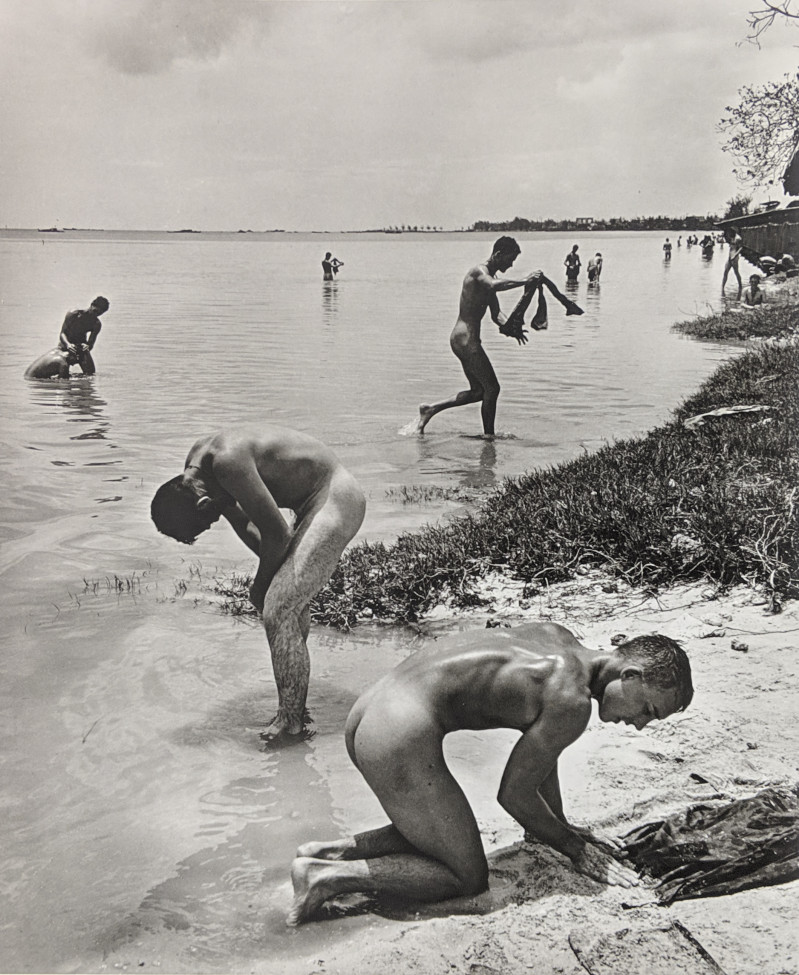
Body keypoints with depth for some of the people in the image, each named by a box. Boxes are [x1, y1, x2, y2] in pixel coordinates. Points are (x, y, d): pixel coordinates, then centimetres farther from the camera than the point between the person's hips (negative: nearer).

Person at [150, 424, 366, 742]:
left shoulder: (227, 463, -29)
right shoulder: (194, 467, 1)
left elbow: (277, 534, -22)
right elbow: (242, 522, 12)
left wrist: (262, 582, -5)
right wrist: (273, 572, 2)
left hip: (336, 500, -10)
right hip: (316, 502, 10)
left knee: (278, 610, -13)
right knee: (291, 598, 24)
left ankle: (290, 720, -2)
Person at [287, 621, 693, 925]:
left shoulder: (559, 638, 14)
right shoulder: (572, 702, -13)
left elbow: (541, 743, 26)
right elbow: (513, 793, -5)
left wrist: (558, 826, 33)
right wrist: (575, 850, 10)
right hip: (401, 742, -10)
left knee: (435, 831, 28)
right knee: (468, 877, 6)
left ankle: (332, 850, 16)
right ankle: (329, 876, -2)